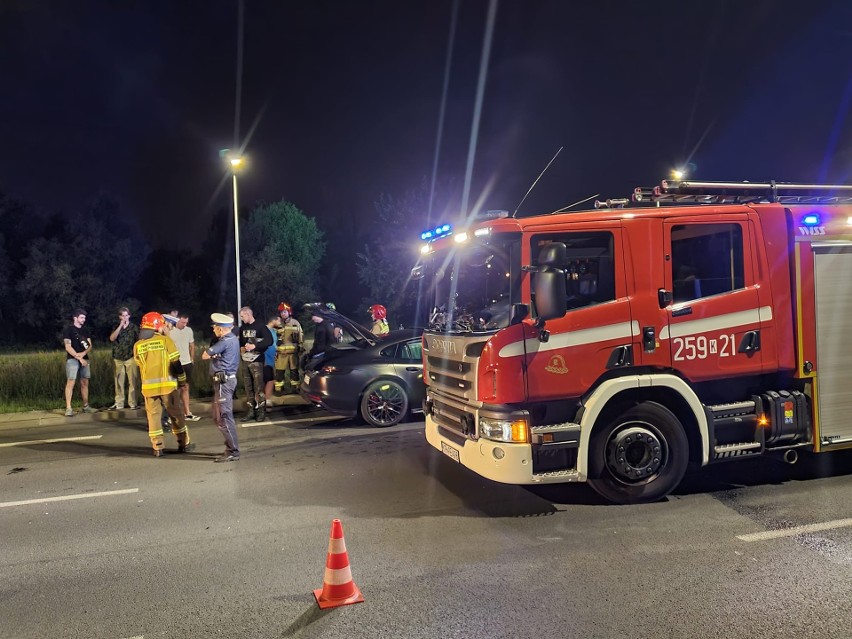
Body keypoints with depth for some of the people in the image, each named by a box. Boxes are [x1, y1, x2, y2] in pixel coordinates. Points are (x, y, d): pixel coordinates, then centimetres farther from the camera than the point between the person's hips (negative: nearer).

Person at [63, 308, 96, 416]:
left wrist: (83, 353, -10)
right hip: (72, 359, -6)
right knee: (70, 383, -12)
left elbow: (90, 345, 10)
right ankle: (68, 408, -13)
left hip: (84, 359, 6)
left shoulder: (85, 330, 14)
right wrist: (79, 358, -15)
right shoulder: (68, 330, -4)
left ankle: (86, 406, 15)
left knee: (85, 383, 8)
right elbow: (68, 347, -11)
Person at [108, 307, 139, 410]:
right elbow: (112, 338, -5)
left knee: (132, 381, -5)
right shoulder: (116, 328, 12)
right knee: (118, 382, 3)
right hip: (118, 358, 2)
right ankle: (118, 403, 8)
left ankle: (132, 403, 0)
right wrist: (120, 326, -11)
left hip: (131, 358, -2)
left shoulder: (134, 327, 5)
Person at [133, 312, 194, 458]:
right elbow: (176, 363, -6)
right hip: (167, 384, -2)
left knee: (153, 415, 9)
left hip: (149, 386, 2)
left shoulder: (137, 345, 3)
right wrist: (182, 380, 4)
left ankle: (158, 447, 8)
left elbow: (140, 364, 14)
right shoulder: (165, 340, -6)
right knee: (175, 414, 9)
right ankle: (184, 444, 16)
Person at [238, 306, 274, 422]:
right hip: (245, 361, 6)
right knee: (248, 388, 8)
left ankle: (261, 411, 0)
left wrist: (254, 346, -21)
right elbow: (239, 342, 25)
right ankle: (251, 411, 14)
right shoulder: (242, 328, 14)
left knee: (258, 388, -7)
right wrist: (240, 348, 3)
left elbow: (269, 341, -15)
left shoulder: (260, 326, -6)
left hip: (256, 361, -6)